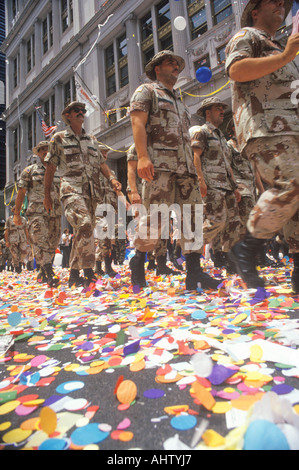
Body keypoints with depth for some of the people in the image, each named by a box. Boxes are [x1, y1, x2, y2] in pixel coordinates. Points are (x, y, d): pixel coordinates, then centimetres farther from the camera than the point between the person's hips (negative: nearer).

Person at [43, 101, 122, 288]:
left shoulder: (92, 140, 23)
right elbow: (50, 168, 10)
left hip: (92, 191, 5)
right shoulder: (59, 138, 11)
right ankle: (89, 271, -24)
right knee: (84, 224, -27)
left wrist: (112, 178, -4)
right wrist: (47, 194, 7)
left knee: (82, 231, 6)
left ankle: (74, 274, 17)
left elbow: (102, 163, 16)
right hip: (72, 189, -5)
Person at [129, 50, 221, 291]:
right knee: (156, 217, -13)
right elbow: (137, 123, -3)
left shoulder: (179, 100, 34)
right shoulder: (146, 91, 14)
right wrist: (143, 156, -19)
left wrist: (194, 168, 19)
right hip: (159, 165, -7)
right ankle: (138, 262, 5)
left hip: (185, 166, 7)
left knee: (192, 215, -4)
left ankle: (194, 273, -3)